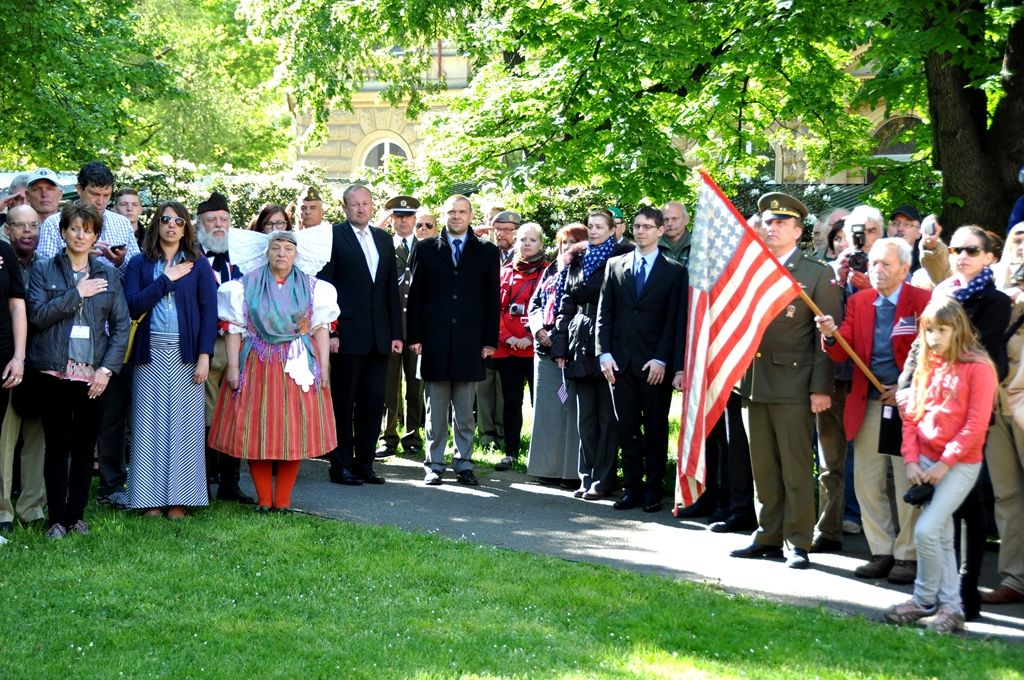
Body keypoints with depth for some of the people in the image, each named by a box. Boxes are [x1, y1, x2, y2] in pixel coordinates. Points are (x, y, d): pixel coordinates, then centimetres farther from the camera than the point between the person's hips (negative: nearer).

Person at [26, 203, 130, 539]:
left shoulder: (107, 274, 9)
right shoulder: (44, 270, 4)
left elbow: (121, 325, 6)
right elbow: (38, 315, -9)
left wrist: (107, 368, -5)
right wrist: (77, 293, -13)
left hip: (93, 373, 2)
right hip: (56, 371, -2)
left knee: (85, 447, 6)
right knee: (57, 446, 0)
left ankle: (77, 515, 16)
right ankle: (57, 519, 6)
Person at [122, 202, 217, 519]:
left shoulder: (198, 264, 7)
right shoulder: (140, 264, 8)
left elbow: (209, 311, 2)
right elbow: (132, 305, -4)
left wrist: (204, 356, -6)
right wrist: (166, 280, -7)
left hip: (186, 354, 0)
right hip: (150, 353, 0)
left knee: (184, 424, 0)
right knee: (150, 425, 1)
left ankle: (179, 498, 5)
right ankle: (150, 498, 5)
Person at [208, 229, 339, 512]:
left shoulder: (311, 286, 5)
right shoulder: (247, 285, 3)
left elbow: (321, 328, 4)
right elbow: (235, 329, 1)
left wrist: (323, 367, -3)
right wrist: (233, 366, -6)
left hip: (298, 366, 0)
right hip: (257, 366, 0)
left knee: (294, 431, -1)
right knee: (256, 431, -1)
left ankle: (283, 500, 8)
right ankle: (263, 499, 8)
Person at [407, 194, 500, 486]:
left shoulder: (487, 252, 8)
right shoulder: (426, 249, 7)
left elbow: (492, 298, 6)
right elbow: (415, 295, 6)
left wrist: (490, 340, 0)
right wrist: (415, 336, -2)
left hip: (469, 341, 0)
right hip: (435, 339, 0)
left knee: (465, 412, 4)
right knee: (436, 410, 4)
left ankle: (464, 464, 11)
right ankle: (434, 465, 9)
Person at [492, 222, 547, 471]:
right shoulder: (506, 272, 12)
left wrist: (532, 338, -12)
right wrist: (505, 337, -5)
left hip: (536, 348, -4)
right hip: (507, 348, 4)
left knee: (539, 401, -3)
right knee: (511, 401, 8)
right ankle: (511, 452, 15)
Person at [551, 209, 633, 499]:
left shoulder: (621, 258, -2)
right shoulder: (577, 261, 15)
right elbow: (566, 306, 14)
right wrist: (560, 346, 10)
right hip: (580, 345, 5)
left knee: (607, 417, -1)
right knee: (585, 417, 8)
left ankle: (602, 480, 1)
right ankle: (587, 477, 13)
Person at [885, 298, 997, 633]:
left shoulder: (978, 368, -10)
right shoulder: (926, 367, 10)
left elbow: (976, 424, -14)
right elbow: (911, 415, 11)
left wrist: (944, 462, -16)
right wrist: (911, 460, 0)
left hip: (960, 464, -6)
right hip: (926, 462, 6)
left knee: (926, 530, -14)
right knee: (942, 537, 9)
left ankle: (925, 599, 5)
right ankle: (950, 606, 15)